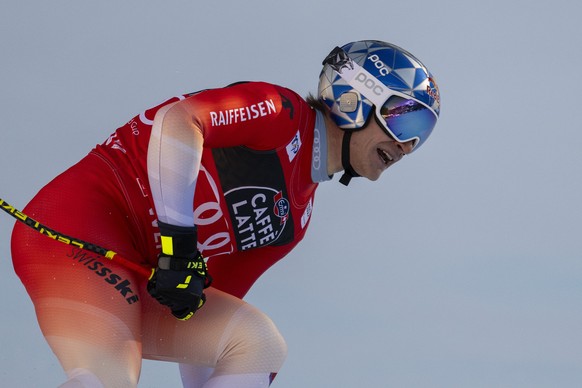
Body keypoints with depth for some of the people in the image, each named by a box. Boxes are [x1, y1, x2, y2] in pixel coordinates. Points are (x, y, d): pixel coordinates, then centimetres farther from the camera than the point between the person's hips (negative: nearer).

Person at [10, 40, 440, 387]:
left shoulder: (296, 215, 22)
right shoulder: (283, 113, -3)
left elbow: (211, 308, 21)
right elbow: (177, 119, -20)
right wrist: (178, 244, -24)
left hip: (133, 281, 9)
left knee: (260, 346, -6)